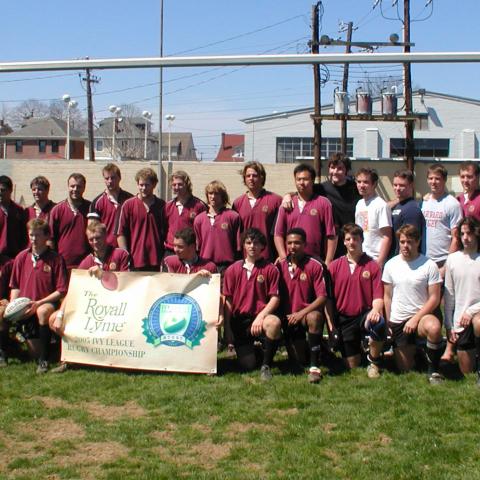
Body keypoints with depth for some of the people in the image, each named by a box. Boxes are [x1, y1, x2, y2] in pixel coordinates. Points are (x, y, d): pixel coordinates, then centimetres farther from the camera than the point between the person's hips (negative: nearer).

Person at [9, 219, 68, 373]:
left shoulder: (56, 259, -4)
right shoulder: (22, 257, 7)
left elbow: (61, 290, -7)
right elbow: (15, 286, 14)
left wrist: (39, 303, -16)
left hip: (47, 302, -3)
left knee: (43, 311, -39)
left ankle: (44, 360, -28)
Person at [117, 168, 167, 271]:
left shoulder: (162, 206, 8)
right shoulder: (128, 205, 2)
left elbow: (166, 232, 11)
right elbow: (121, 233, 1)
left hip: (156, 262, 2)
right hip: (135, 262, -2)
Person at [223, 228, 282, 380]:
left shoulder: (270, 269, 1)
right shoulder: (233, 270, 6)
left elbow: (275, 298, -4)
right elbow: (228, 301, 7)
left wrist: (260, 316, -19)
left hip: (260, 316, -1)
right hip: (239, 321, 1)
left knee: (274, 323, -39)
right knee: (248, 365, -12)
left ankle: (266, 365, -16)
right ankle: (248, 349, 29)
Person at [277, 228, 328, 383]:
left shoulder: (314, 266, -9)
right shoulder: (280, 266, 1)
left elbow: (322, 297, -14)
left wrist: (302, 313, -23)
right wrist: (287, 316, -6)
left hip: (308, 313, -3)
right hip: (288, 317, 3)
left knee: (314, 317, -39)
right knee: (300, 359, -4)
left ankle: (315, 366, -31)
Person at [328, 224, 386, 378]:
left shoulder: (372, 265, -1)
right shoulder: (334, 266, 2)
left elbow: (378, 295, -6)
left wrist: (375, 310, -27)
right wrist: (331, 323, -2)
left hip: (365, 314, -1)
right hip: (344, 319, 2)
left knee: (379, 324, -38)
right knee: (352, 366, 1)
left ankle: (374, 361, -10)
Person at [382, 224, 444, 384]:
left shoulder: (429, 265, -7)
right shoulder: (391, 264, 3)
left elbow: (434, 298, -9)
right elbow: (387, 297, 9)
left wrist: (416, 319, -18)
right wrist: (388, 323, 4)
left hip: (421, 316, -3)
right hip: (397, 321, 3)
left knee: (434, 328, -39)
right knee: (404, 369, 1)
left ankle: (433, 370, -17)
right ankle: (412, 349, 35)